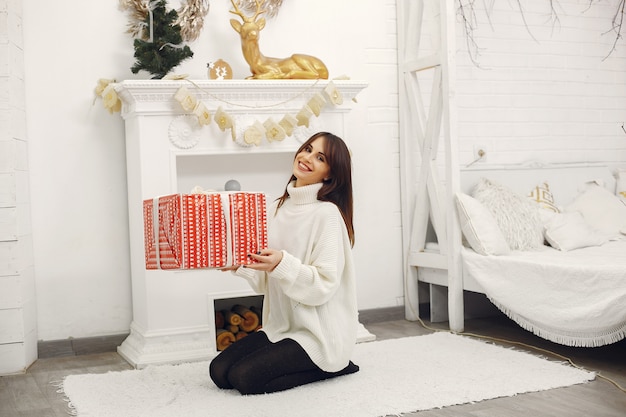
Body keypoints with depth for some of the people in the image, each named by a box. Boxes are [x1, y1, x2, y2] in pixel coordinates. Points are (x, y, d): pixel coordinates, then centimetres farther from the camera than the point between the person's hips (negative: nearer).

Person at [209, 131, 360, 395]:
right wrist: (237, 265, -8)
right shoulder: (278, 208, 7)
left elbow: (325, 284, -20)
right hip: (280, 326, 8)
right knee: (219, 371, -3)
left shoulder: (327, 214, -15)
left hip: (320, 334, -7)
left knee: (244, 377, -18)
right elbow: (265, 280, 9)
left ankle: (331, 368, 0)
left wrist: (282, 264, -33)